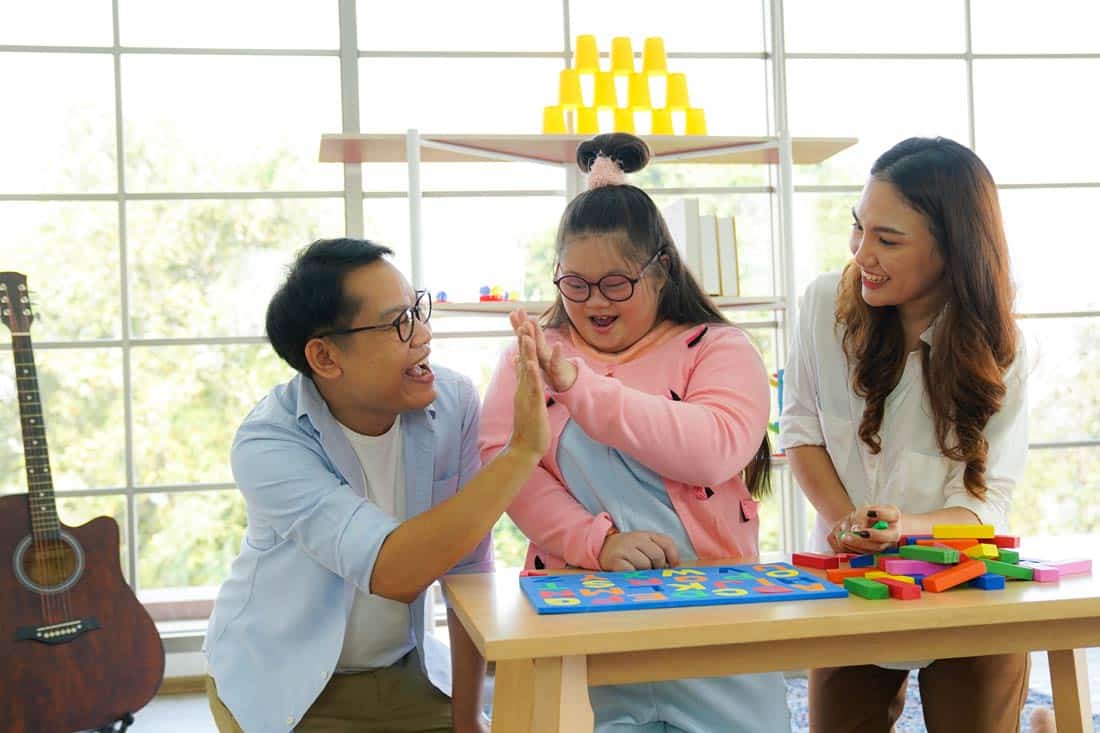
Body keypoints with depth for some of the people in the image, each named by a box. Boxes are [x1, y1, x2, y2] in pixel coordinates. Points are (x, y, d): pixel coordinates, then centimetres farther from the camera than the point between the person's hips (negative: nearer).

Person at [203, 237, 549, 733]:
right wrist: (521, 452, -36)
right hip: (283, 687, -3)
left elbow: (468, 567, -8)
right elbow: (392, 572, -35)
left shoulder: (453, 403, -13)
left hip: (405, 673, 4)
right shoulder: (267, 444, -25)